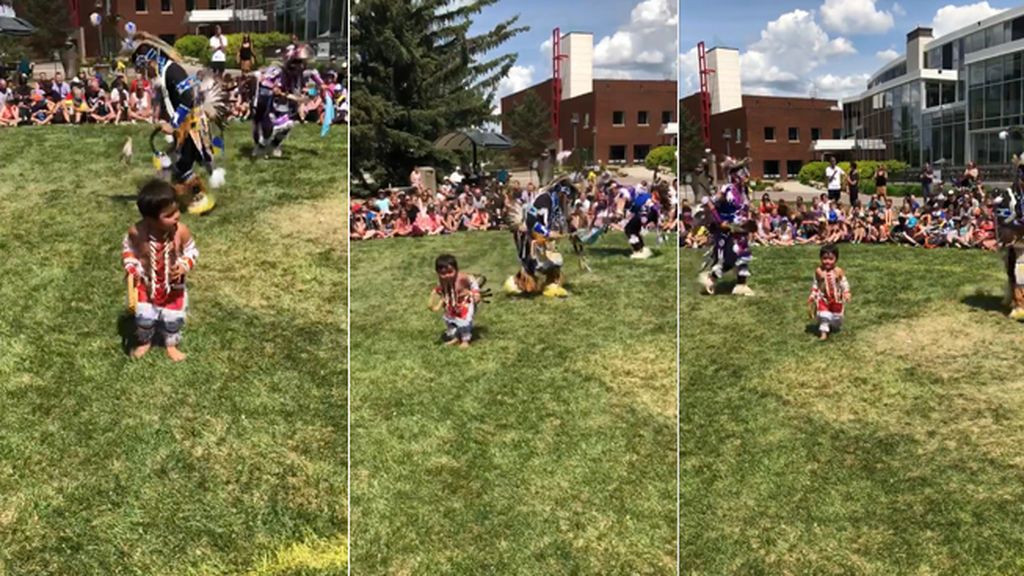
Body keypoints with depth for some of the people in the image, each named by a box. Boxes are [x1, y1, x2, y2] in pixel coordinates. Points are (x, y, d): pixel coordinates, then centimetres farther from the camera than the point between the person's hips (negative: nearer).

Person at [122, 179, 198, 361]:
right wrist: (131, 269, -15)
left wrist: (184, 266, -27)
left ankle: (171, 344, 46)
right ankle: (144, 342, 45)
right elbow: (127, 249, -5)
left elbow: (191, 251, -10)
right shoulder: (136, 232, -27)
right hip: (145, 284, 0)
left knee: (173, 318, 15)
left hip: (173, 285, 1)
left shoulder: (181, 231, -28)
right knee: (143, 317, 11)